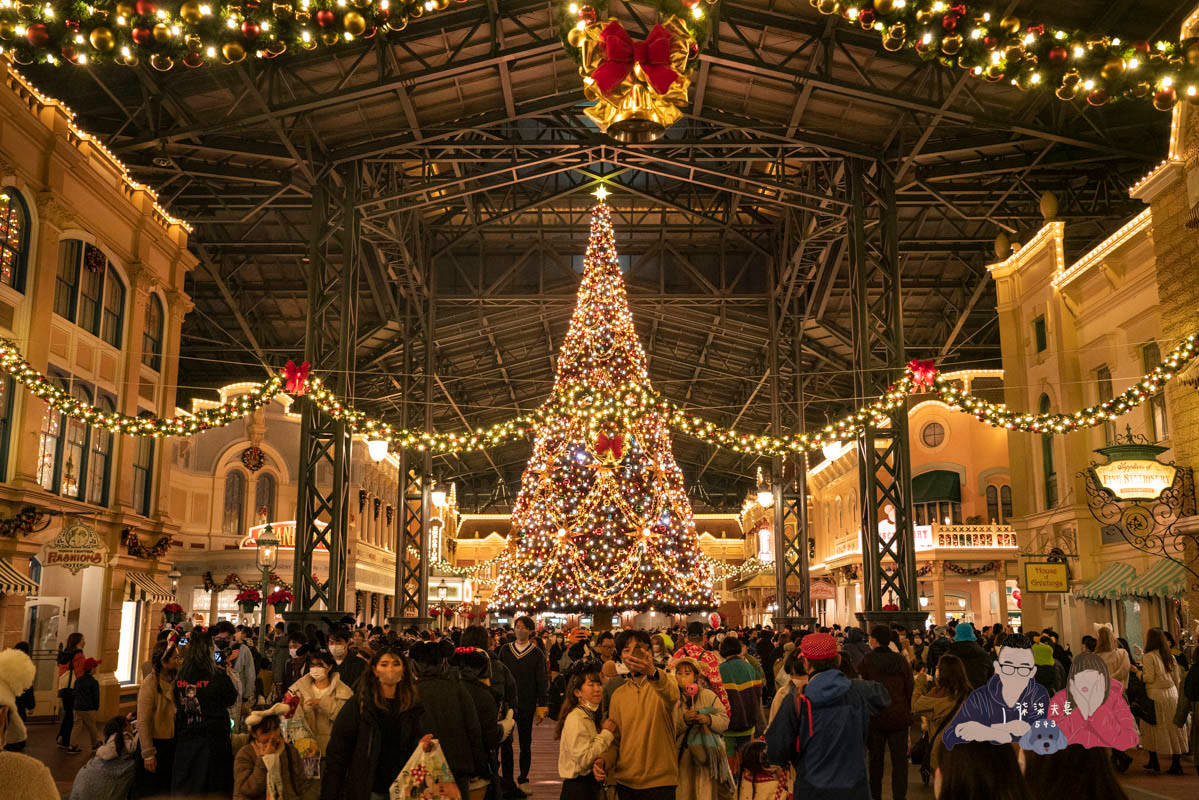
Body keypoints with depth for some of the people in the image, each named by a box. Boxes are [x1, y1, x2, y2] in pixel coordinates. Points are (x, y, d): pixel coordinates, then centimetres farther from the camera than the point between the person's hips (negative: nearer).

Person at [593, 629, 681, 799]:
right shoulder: (618, 695, 11)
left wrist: (652, 672, -50)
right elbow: (615, 739, 14)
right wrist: (603, 760, -8)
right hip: (625, 782, 4)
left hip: (660, 780, -4)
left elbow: (672, 696, -29)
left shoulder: (664, 682, -4)